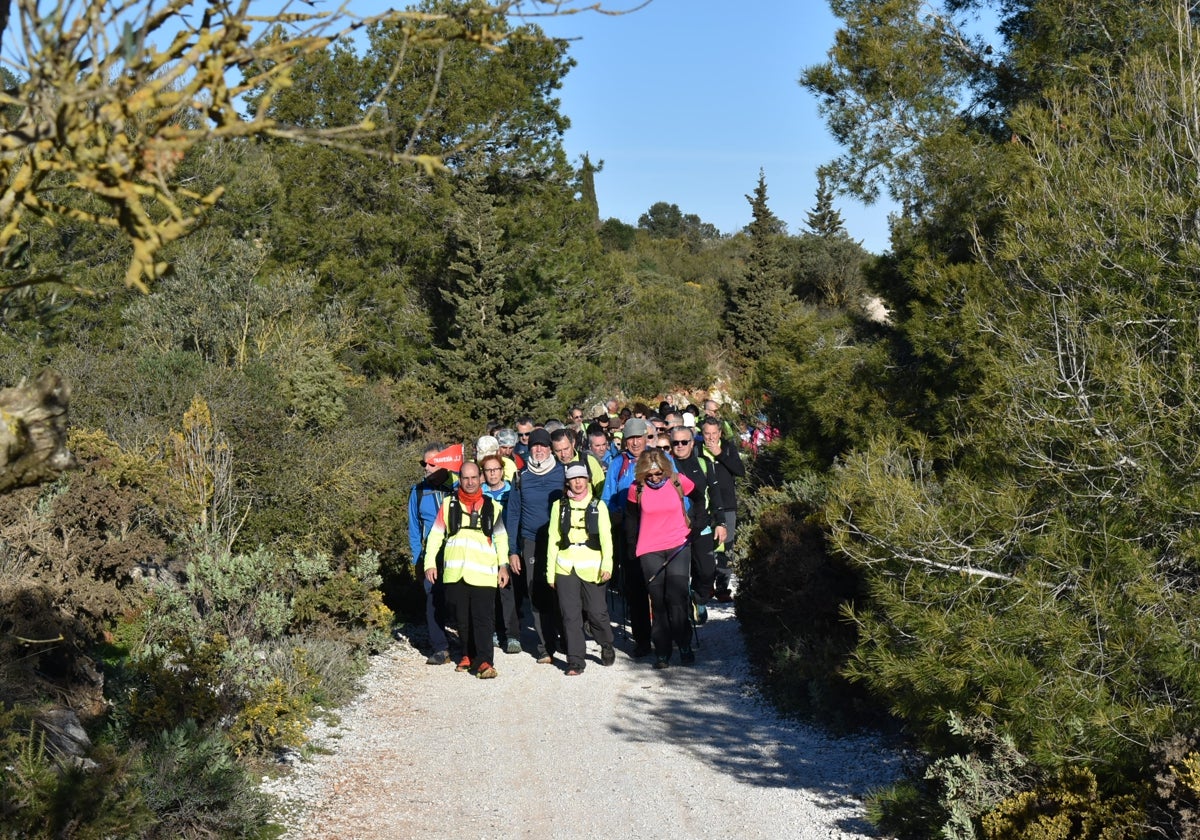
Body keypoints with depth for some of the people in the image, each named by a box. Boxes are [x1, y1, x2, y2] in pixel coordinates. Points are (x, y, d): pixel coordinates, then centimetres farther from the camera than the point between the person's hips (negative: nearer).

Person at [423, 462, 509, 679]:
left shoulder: (492, 506, 12)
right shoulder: (449, 504, 10)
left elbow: (501, 537, 18)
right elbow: (436, 535, 12)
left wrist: (503, 565, 11)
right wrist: (430, 563, 6)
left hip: (483, 573, -1)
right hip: (455, 572, 1)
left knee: (483, 618, -10)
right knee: (462, 618, 8)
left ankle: (483, 661, -12)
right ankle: (468, 655, 23)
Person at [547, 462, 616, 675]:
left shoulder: (598, 506, 7)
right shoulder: (559, 506, 10)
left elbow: (606, 537, 1)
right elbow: (553, 539, 10)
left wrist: (607, 565, -12)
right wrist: (550, 571, 6)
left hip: (591, 567, -1)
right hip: (565, 568, 1)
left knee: (597, 612, -1)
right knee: (570, 616, -2)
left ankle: (607, 646, 27)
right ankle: (575, 661, 5)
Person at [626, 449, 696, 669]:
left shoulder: (679, 482, -7)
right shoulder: (637, 489, -4)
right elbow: (631, 516, 13)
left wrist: (692, 524, 11)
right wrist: (633, 547, 15)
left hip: (678, 546, -1)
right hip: (650, 551, 1)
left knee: (677, 597, -12)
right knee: (658, 601, 3)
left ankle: (685, 646, 2)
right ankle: (662, 652, 11)